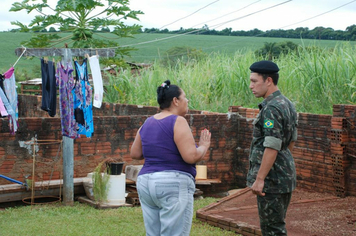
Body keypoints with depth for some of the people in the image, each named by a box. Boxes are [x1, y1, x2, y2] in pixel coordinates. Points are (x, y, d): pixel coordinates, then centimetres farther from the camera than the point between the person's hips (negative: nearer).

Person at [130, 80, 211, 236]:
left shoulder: (148, 123, 11)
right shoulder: (178, 122, -11)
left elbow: (135, 153, 18)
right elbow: (192, 156, -17)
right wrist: (204, 146, 2)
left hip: (146, 184, 8)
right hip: (174, 185, -8)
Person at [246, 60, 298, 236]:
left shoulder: (272, 108, -19)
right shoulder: (287, 104, 12)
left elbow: (272, 147, -24)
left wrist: (259, 179, -22)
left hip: (272, 179, -10)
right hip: (285, 175, 10)